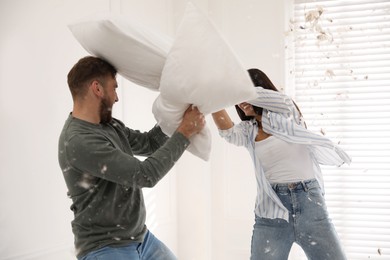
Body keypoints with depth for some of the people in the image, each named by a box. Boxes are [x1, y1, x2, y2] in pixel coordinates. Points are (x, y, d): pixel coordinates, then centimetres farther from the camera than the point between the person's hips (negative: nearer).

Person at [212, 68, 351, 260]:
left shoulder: (288, 114, 6)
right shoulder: (248, 131, 12)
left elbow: (280, 100, -18)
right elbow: (227, 132, -10)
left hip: (309, 204, -2)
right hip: (270, 213, 3)